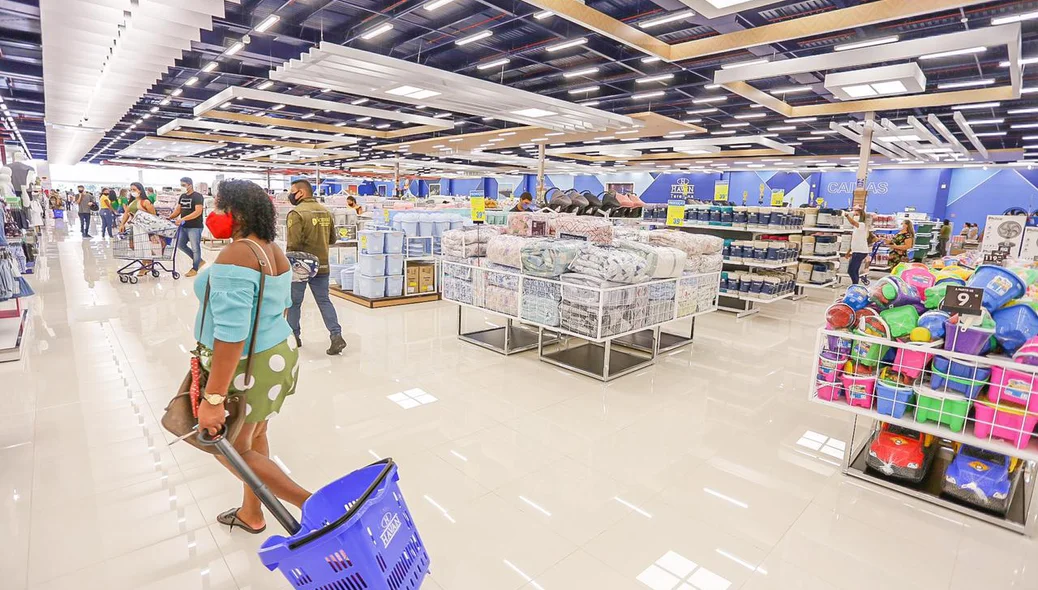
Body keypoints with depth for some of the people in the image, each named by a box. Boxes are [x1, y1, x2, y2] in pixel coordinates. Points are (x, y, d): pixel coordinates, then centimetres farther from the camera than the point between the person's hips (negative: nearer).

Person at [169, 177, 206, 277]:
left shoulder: (197, 196, -11)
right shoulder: (182, 196, 13)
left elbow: (198, 212, -21)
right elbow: (178, 210, 16)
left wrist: (183, 219, -25)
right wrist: (169, 218, 0)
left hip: (195, 227, -9)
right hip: (184, 227, 9)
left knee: (195, 248, 0)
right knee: (180, 245, 13)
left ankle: (194, 269, 10)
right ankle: (199, 260, 25)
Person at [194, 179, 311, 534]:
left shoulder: (236, 256, -24)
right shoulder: (274, 251, 4)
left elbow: (231, 333, -29)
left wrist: (213, 398, -27)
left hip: (246, 368, -9)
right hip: (277, 354, 9)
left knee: (232, 450, 9)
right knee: (254, 437, 22)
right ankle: (252, 515, 41)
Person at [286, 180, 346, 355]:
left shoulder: (297, 213, -15)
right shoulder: (325, 212, 6)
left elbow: (293, 244, -20)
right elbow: (332, 239, 13)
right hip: (321, 265, 5)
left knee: (294, 302, 12)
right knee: (324, 300, 10)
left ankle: (293, 336, 24)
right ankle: (336, 335, -2)